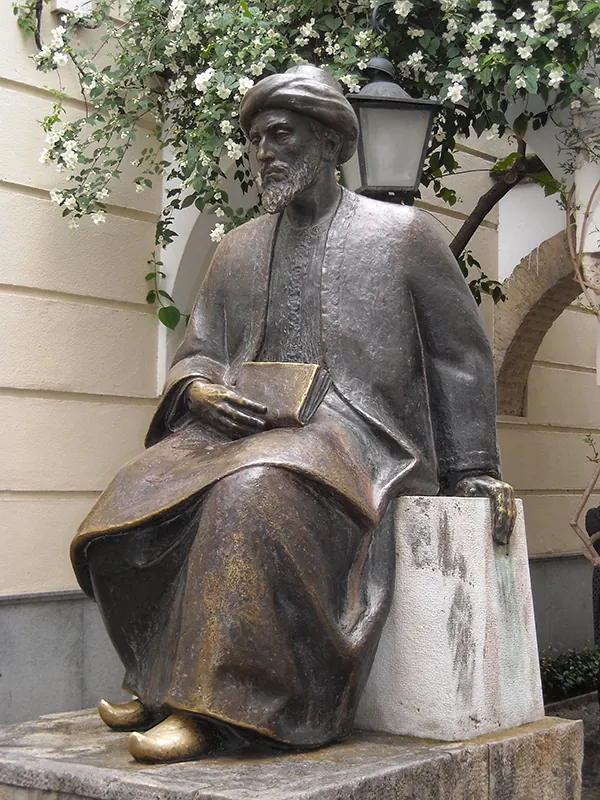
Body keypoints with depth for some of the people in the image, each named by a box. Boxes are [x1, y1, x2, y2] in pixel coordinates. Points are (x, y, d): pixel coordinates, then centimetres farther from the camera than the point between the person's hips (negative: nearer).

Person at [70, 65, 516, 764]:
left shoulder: (399, 233, 6)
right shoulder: (238, 249, 18)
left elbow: (459, 354, 8)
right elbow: (196, 352, 18)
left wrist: (471, 469, 3)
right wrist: (199, 390, -7)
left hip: (356, 431, -5)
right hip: (252, 431, 5)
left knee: (253, 492, -36)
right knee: (134, 501, -21)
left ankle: (212, 705, -28)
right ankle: (164, 681, -5)